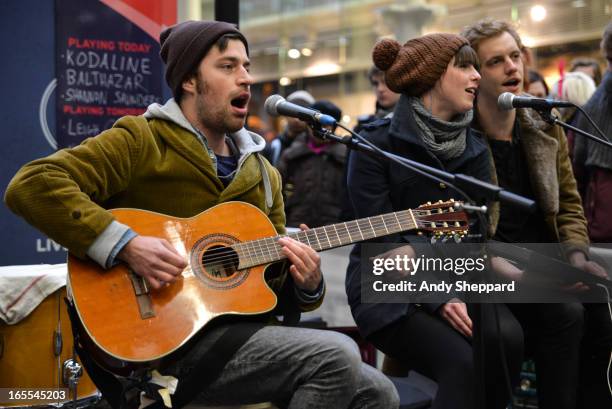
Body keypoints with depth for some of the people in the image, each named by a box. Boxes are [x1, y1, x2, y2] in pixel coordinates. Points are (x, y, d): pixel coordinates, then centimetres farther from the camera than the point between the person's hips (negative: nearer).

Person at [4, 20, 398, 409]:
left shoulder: (262, 173, 15)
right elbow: (31, 185, -17)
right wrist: (126, 244, -25)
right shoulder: (142, 141, -5)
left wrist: (306, 285, -4)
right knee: (336, 357, -23)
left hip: (242, 327, 7)